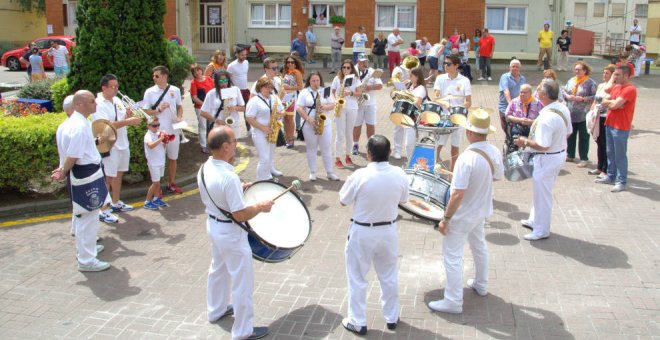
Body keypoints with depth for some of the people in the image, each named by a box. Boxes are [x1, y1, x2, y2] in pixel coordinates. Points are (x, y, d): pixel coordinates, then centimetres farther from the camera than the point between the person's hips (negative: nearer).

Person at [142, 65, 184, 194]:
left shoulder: (175, 90, 0)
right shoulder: (150, 92, -6)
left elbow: (180, 106, 12)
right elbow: (146, 112, -4)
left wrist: (180, 118, -6)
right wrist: (159, 110, -19)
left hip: (173, 130, 3)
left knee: (173, 158, 14)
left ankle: (172, 184, 30)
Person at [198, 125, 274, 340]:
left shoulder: (204, 169, -5)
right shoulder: (229, 178, -32)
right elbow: (240, 215, -27)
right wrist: (261, 207, -12)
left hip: (213, 226, 9)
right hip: (231, 233, -9)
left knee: (218, 270, 29)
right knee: (242, 282, 6)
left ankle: (216, 310, 50)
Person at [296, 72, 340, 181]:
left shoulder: (326, 91, 6)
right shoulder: (304, 92, -1)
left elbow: (332, 105, 5)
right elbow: (299, 108, -7)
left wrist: (325, 107, -17)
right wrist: (308, 119, -17)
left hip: (325, 124, 2)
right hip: (309, 125, -1)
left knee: (327, 148, 4)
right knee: (311, 149, 7)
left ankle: (330, 172, 11)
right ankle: (312, 172, 16)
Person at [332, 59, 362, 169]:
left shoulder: (355, 79, 3)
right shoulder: (337, 78, 1)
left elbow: (359, 93, -1)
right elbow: (332, 92, 6)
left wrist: (350, 93, -19)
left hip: (352, 108, 1)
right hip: (340, 108, -1)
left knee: (349, 133, 9)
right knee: (340, 134, -2)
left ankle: (348, 156, 22)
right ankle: (337, 159, 2)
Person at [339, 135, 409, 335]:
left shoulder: (360, 176, -23)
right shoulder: (399, 175, -12)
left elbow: (343, 201, -9)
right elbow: (402, 201, 5)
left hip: (362, 232, -4)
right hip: (388, 230, 4)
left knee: (357, 278, 13)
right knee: (389, 276, 21)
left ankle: (358, 322, 24)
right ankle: (392, 318, 36)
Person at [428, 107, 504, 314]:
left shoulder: (467, 158, -32)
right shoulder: (494, 152, -9)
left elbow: (457, 194, -30)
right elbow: (498, 177, 10)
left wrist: (445, 219, -21)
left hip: (463, 215, -8)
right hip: (482, 210, 8)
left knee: (452, 256, 4)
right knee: (479, 246, 28)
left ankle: (453, 302, 13)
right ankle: (481, 285, 48)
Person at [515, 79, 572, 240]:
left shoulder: (546, 117, -31)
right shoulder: (563, 108, -2)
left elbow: (542, 146, -29)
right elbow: (568, 132, 11)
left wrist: (525, 142, -15)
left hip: (547, 159, -9)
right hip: (560, 153, 9)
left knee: (542, 193, 7)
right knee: (540, 190, 24)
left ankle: (541, 230, 22)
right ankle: (535, 220, 41)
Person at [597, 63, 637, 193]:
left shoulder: (630, 89, -16)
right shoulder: (616, 87, 12)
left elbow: (615, 105, -23)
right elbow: (604, 102, 9)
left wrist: (609, 102, -2)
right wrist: (614, 102, -9)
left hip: (621, 128, -8)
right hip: (610, 124, 8)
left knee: (620, 155, -3)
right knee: (610, 153, 16)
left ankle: (621, 182, 4)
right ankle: (610, 176, 27)